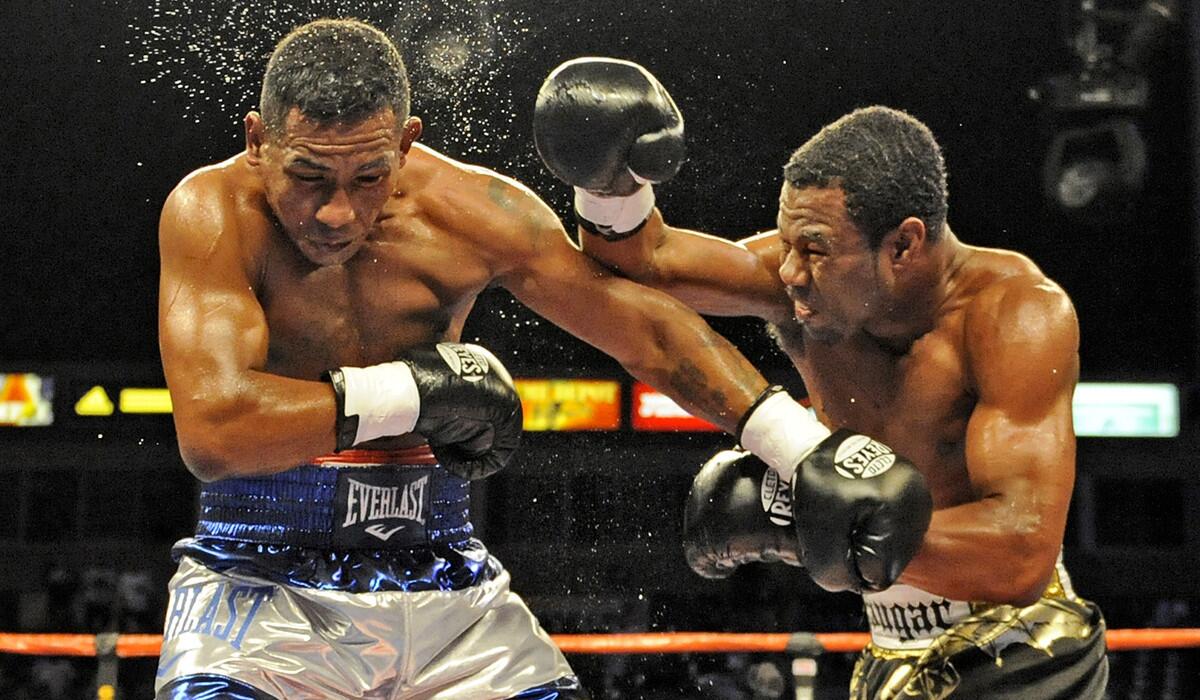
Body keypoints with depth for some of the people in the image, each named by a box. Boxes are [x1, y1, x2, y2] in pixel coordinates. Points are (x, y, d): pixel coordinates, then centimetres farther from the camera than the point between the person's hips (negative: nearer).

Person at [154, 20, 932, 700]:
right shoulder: (216, 213, -15)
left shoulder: (471, 211, -5)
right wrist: (419, 390, -18)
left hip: (446, 584, 4)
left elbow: (649, 326, 1)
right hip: (261, 585, -3)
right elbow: (213, 431, -26)